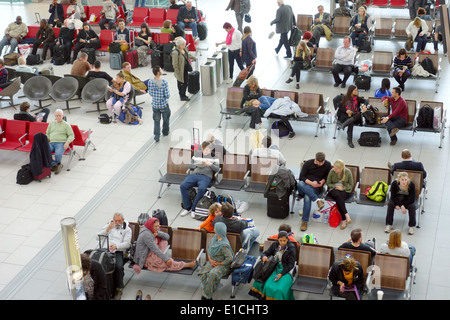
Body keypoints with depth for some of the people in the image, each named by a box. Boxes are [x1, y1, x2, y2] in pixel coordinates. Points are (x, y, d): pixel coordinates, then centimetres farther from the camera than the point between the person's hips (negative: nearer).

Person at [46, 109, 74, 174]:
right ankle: (55, 164, -11)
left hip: (61, 143, -4)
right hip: (51, 142, 4)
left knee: (58, 154, -34)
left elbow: (71, 135, 6)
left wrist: (67, 142, -13)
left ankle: (56, 163, 1)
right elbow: (47, 133, 28)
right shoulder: (51, 123, 22)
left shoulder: (66, 125, 9)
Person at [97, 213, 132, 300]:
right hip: (106, 249, 2)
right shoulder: (109, 224, 23)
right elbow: (99, 236, 15)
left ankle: (118, 289, -18)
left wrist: (116, 246, -18)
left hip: (119, 251, -2)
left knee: (119, 266, -32)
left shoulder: (126, 228, 13)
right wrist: (107, 229, 0)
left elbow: (127, 243, 0)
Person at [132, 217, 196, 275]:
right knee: (169, 262, -24)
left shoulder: (153, 231, 7)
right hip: (146, 259, -10)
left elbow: (167, 237, 0)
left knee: (164, 241, 2)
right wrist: (166, 259, -27)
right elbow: (155, 249, -27)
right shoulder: (146, 234, -23)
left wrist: (157, 233, -19)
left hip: (150, 253, 10)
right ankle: (186, 265, -12)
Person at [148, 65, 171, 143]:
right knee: (166, 119, 23)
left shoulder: (150, 82, -11)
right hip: (164, 105, -3)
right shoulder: (164, 82, -24)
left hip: (155, 105, 3)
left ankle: (156, 135, 6)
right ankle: (165, 132, 40)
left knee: (156, 121, 15)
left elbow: (150, 93, 1)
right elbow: (167, 95, -20)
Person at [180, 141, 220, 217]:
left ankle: (194, 209, -22)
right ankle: (187, 207, -16)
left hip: (206, 176, -3)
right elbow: (190, 165, 21)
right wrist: (197, 164, 1)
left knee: (201, 189, -37)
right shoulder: (196, 156, 29)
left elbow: (217, 169, 9)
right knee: (183, 186, -26)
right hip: (194, 174, 3)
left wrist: (210, 164, -8)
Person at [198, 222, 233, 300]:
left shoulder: (224, 245, -25)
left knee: (212, 274, -33)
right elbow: (208, 249, 13)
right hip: (212, 262, 8)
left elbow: (230, 258, -25)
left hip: (222, 265, -8)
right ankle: (205, 294, -13)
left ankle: (207, 296, -20)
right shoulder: (214, 238, 1)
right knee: (203, 273, -18)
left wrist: (219, 264, -14)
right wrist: (210, 260, -1)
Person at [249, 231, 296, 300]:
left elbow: (291, 264, -8)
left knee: (280, 289, -28)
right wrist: (263, 256, -16)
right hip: (275, 268, 4)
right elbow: (266, 253, 11)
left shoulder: (291, 249, -8)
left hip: (286, 270, -4)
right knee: (268, 286, -24)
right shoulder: (275, 245, 4)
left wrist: (281, 274, -19)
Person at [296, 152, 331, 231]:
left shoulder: (327, 165, 7)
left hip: (316, 188, -1)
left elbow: (327, 176, 21)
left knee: (307, 197, -36)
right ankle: (317, 200, -42)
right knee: (300, 183, -37)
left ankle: (305, 221, -32)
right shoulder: (308, 163, 3)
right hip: (304, 186, 1)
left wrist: (323, 181, -2)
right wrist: (311, 183, -17)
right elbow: (301, 177, -1)